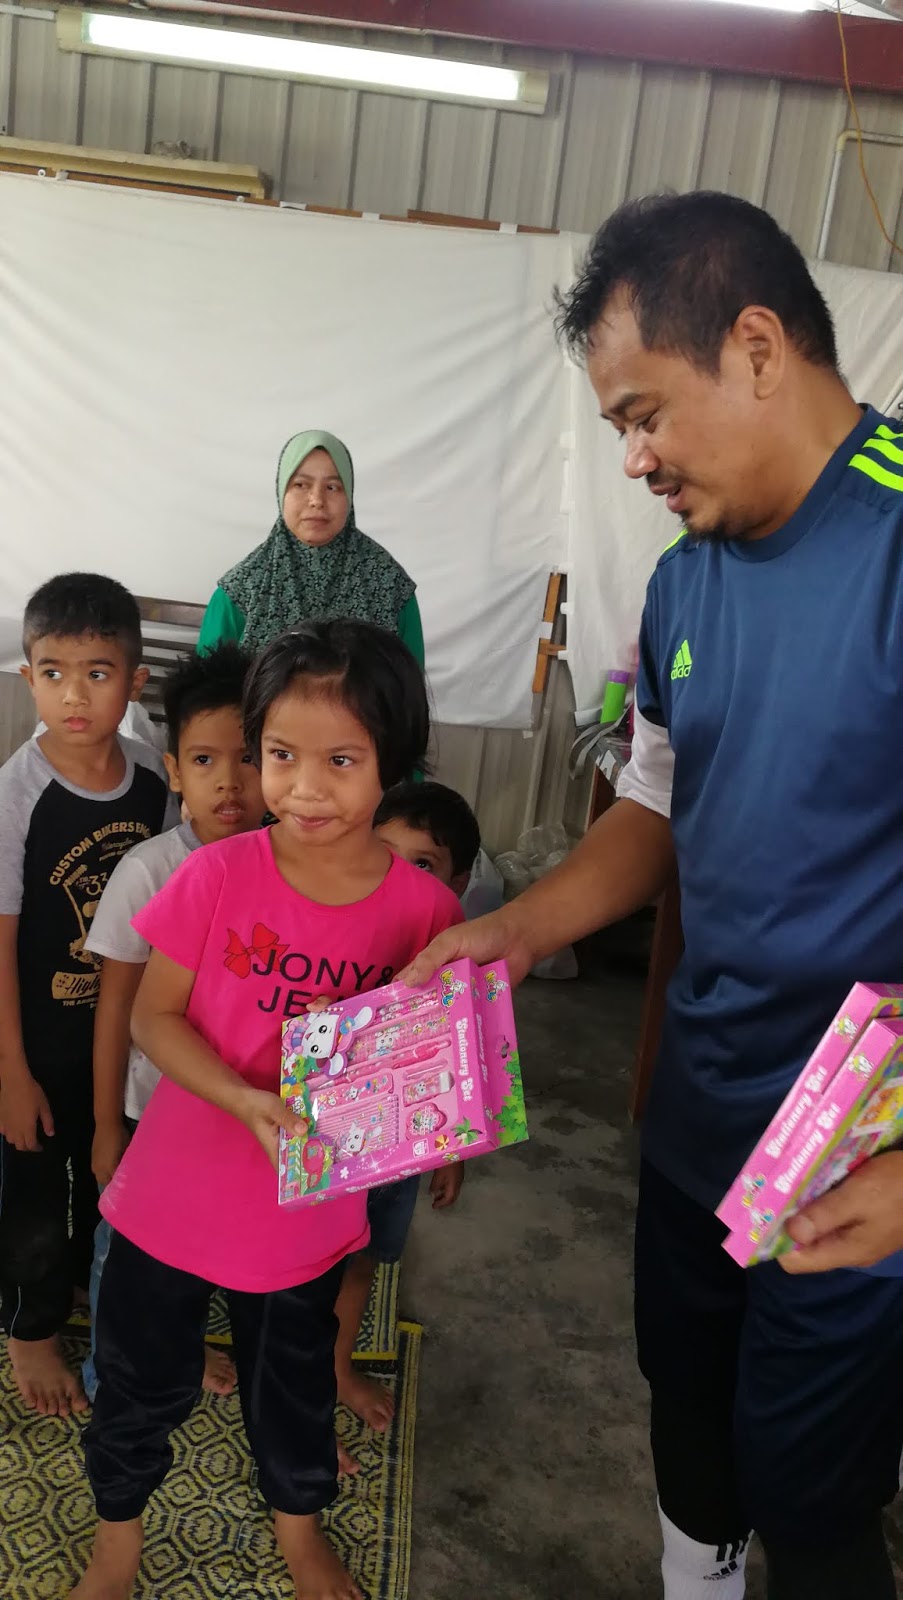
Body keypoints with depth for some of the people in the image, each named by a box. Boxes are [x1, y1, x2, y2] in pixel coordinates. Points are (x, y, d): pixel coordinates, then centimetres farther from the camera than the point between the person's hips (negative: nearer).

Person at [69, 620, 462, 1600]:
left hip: (308, 1205, 1)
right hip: (175, 1187, 0)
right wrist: (245, 1100, -26)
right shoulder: (218, 873, -19)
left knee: (295, 1381, 25)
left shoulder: (420, 905, -16)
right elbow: (153, 1015, -13)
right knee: (142, 1379, 21)